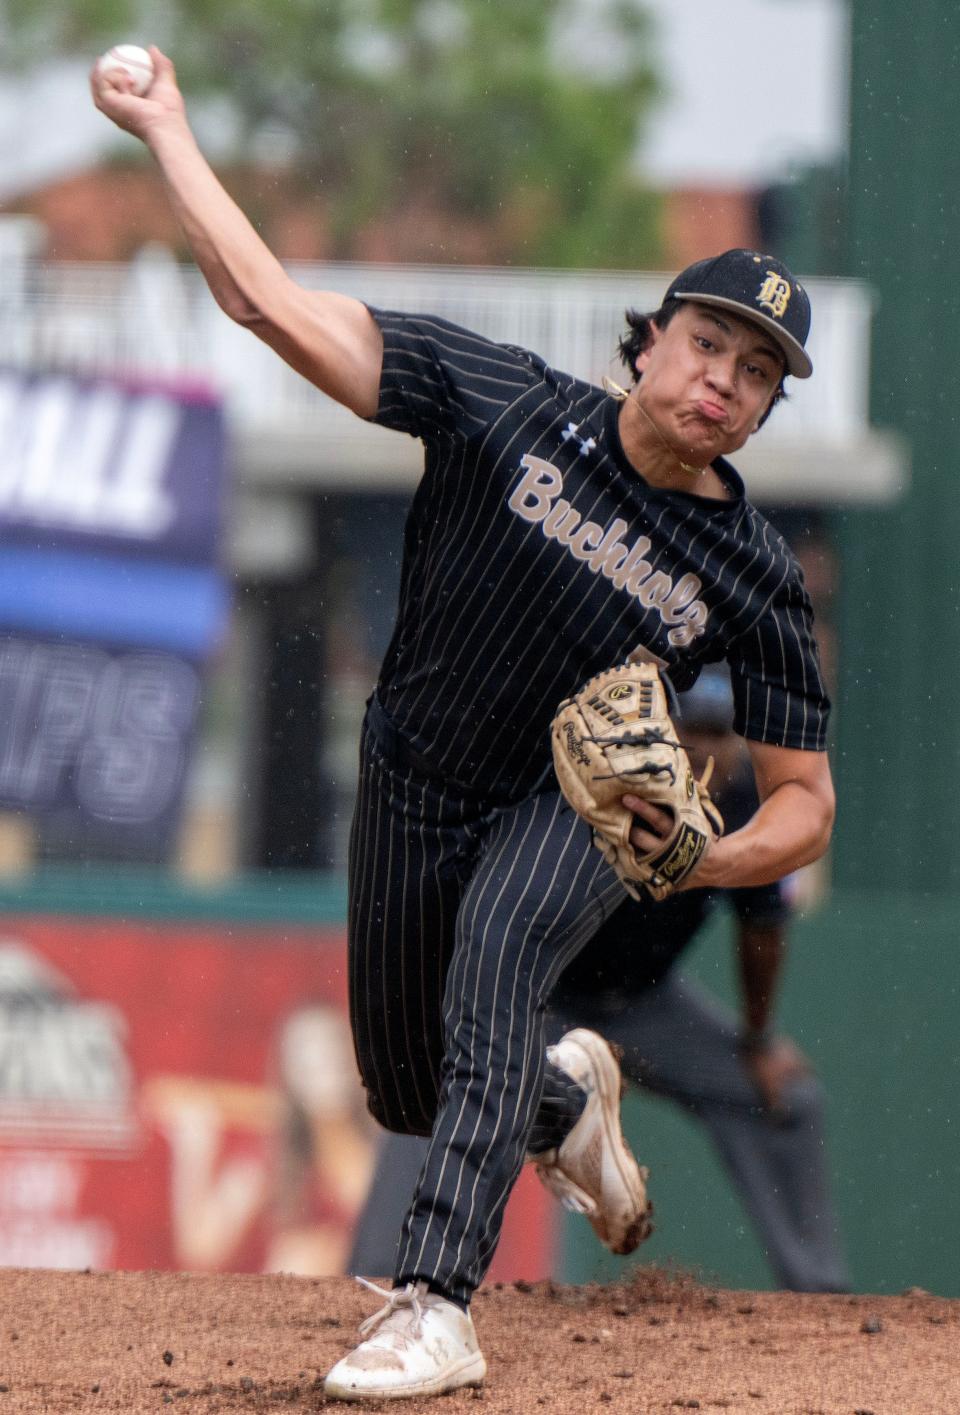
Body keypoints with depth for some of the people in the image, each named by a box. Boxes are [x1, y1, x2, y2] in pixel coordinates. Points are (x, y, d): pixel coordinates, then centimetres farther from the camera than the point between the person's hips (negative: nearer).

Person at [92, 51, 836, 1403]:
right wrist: (165, 127, -23)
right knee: (410, 1086, 13)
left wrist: (707, 858, -33)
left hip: (578, 809, -2)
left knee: (494, 950, -34)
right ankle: (568, 1094, 50)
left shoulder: (753, 577, -18)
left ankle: (436, 1306, -37)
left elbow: (805, 798, -12)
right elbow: (268, 299, -22)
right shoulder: (510, 404, -21)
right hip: (414, 786, 2)